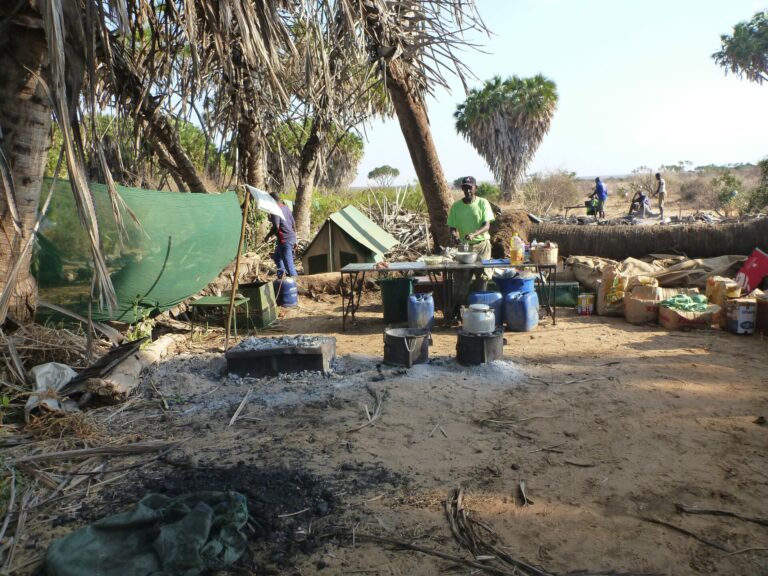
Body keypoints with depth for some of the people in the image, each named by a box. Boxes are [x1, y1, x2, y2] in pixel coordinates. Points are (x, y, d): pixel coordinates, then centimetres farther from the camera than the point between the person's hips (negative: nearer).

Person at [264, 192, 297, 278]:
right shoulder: (286, 208, 13)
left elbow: (276, 227, -22)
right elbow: (293, 224, 16)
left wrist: (267, 236, -6)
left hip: (284, 239, -10)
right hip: (291, 237, 10)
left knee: (288, 264, -5)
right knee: (276, 256, 27)